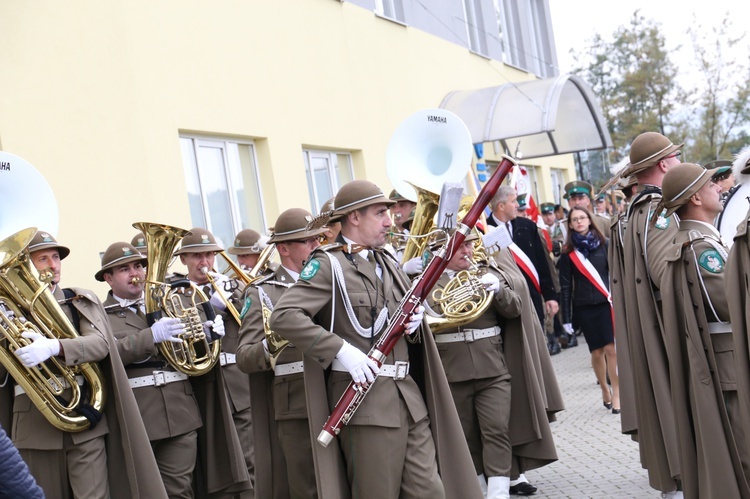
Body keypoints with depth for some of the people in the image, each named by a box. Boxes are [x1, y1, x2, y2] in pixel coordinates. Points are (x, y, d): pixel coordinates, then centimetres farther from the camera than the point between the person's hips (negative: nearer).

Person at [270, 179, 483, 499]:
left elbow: (410, 311, 28)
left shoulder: (387, 262, 17)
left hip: (408, 395, 7)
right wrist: (340, 349, -24)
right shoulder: (328, 265, -8)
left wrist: (415, 319, 3)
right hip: (365, 398, -7)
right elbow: (283, 317, -19)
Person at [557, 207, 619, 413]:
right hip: (584, 307, 1)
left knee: (611, 348, -8)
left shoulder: (604, 244, 4)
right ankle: (604, 390, 24)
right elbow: (565, 286, 3)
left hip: (607, 303, -1)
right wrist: (566, 317, 0)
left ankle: (616, 392, 0)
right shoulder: (568, 252, 4)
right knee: (597, 351, 5)